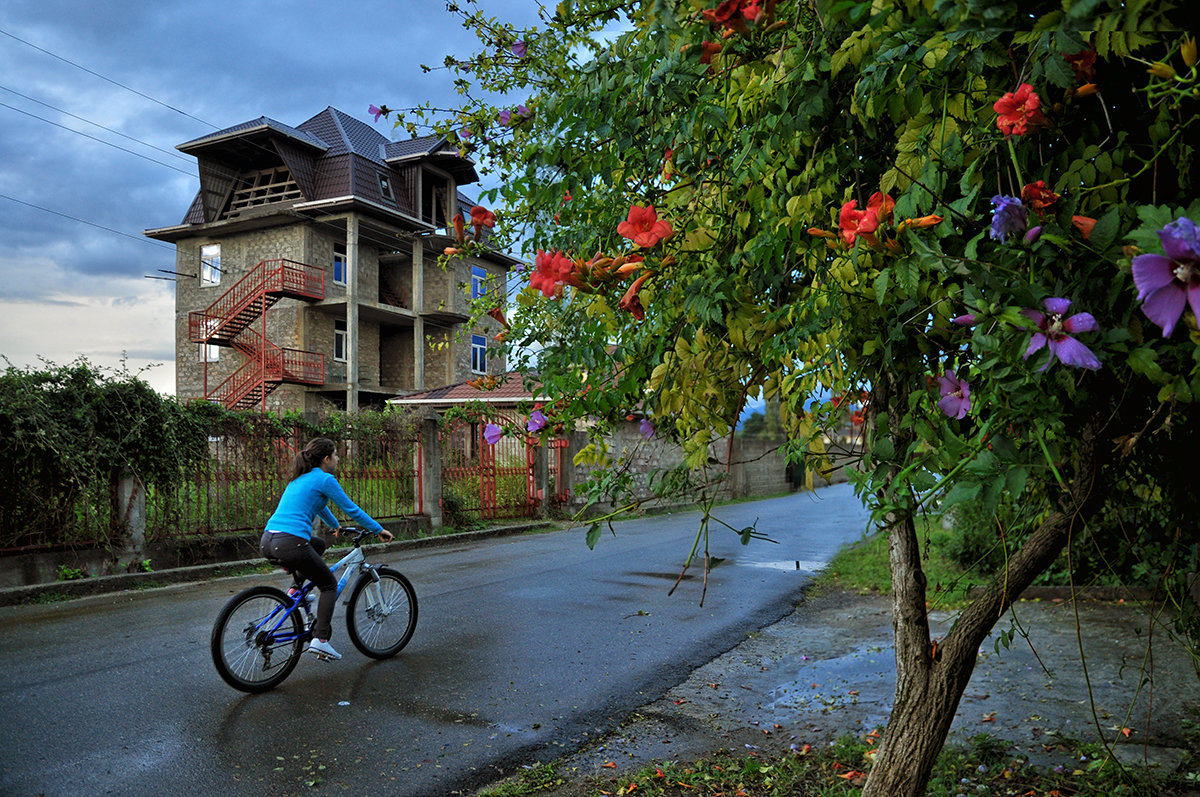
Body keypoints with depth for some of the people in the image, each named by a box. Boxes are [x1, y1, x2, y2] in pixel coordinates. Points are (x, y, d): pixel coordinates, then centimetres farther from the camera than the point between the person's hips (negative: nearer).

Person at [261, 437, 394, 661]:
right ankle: (320, 639, 0)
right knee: (329, 585, 11)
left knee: (318, 545, 34)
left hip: (268, 542, 8)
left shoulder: (300, 478, 23)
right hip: (290, 544, -8)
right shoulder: (325, 479, -2)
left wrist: (336, 526, 56)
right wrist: (379, 530, 13)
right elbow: (351, 510, 2)